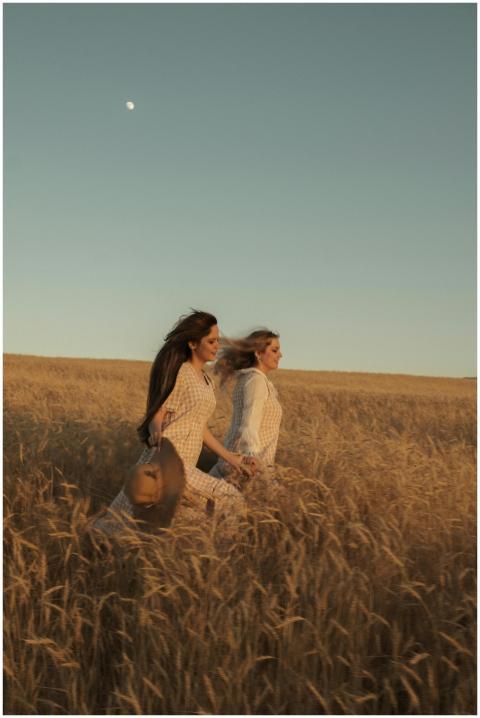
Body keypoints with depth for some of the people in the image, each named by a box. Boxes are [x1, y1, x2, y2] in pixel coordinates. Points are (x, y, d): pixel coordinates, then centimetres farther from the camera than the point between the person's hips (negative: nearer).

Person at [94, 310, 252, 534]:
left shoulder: (206, 381, 19)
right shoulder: (179, 372, -7)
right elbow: (156, 417, -9)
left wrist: (229, 457, 21)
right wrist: (157, 435, -32)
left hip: (185, 465, 9)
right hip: (166, 462, -9)